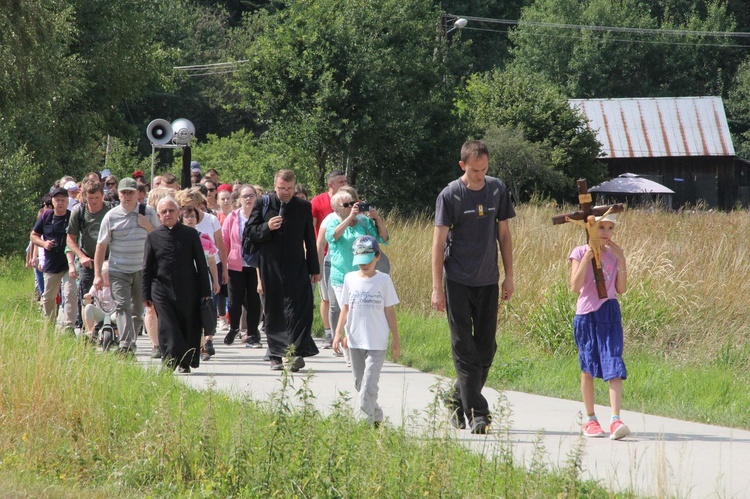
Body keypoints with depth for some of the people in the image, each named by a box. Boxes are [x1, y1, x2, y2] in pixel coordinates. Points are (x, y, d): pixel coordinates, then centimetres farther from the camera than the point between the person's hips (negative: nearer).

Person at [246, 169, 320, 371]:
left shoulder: (303, 207, 7)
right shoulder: (262, 204, 3)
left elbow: (309, 239, 12)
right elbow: (250, 233, 2)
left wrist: (314, 269, 12)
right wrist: (267, 227, -18)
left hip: (296, 266, 0)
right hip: (271, 269, 0)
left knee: (299, 309, -12)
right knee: (274, 311, 5)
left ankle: (297, 352, -16)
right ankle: (276, 356, 11)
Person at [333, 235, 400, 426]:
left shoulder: (383, 280, -3)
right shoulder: (350, 279, 5)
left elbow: (390, 311, 1)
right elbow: (345, 308, 9)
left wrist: (396, 339, 2)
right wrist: (338, 333, -1)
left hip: (376, 342, -4)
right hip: (355, 340, 4)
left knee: (369, 383, -12)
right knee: (359, 382, 10)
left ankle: (364, 419, -15)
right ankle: (376, 417, 21)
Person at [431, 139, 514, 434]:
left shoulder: (497, 189, 4)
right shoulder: (450, 195, -7)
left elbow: (503, 234, 12)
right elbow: (439, 241, -6)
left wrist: (509, 276, 9)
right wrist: (437, 288, -10)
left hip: (488, 281, 4)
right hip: (458, 281, -4)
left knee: (486, 347, 7)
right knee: (464, 348, -5)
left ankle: (458, 399, 24)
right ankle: (477, 413, -7)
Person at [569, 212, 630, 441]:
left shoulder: (614, 254, 8)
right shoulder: (580, 253, -2)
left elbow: (621, 289, 4)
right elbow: (575, 286, -12)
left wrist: (621, 261, -6)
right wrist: (588, 257, -18)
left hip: (609, 314, 1)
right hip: (586, 314, -1)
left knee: (614, 366, -12)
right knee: (588, 368, 7)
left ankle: (615, 420, -20)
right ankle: (590, 419, 19)